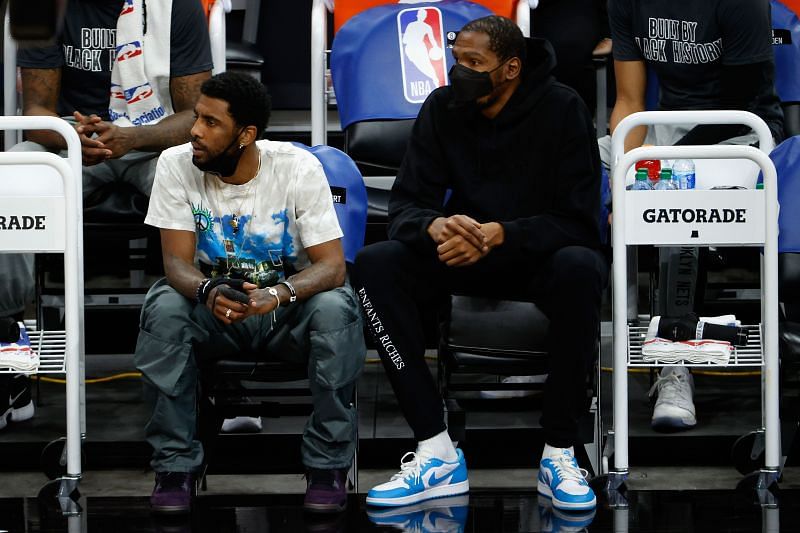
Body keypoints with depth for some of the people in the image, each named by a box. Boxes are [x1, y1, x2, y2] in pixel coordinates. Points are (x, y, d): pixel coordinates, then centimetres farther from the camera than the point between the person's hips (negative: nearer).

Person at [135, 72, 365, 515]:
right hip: (213, 301, 1)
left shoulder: (299, 168, -17)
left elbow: (331, 265, -21)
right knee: (164, 308, -31)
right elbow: (177, 261, -15)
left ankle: (328, 466, -19)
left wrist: (278, 294, -43)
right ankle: (174, 468, -18)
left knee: (336, 308, -33)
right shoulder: (177, 166, -13)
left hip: (289, 300, -1)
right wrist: (208, 292, -40)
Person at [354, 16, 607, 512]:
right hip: (464, 255, 3)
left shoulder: (561, 108, -12)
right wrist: (435, 226, -30)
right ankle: (438, 456, -25)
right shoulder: (442, 107, -3)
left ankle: (559, 453, -26)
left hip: (538, 254, -3)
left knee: (580, 266, -38)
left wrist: (498, 234, -32)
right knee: (376, 263, -24)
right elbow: (405, 206, -5)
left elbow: (579, 222, -16)